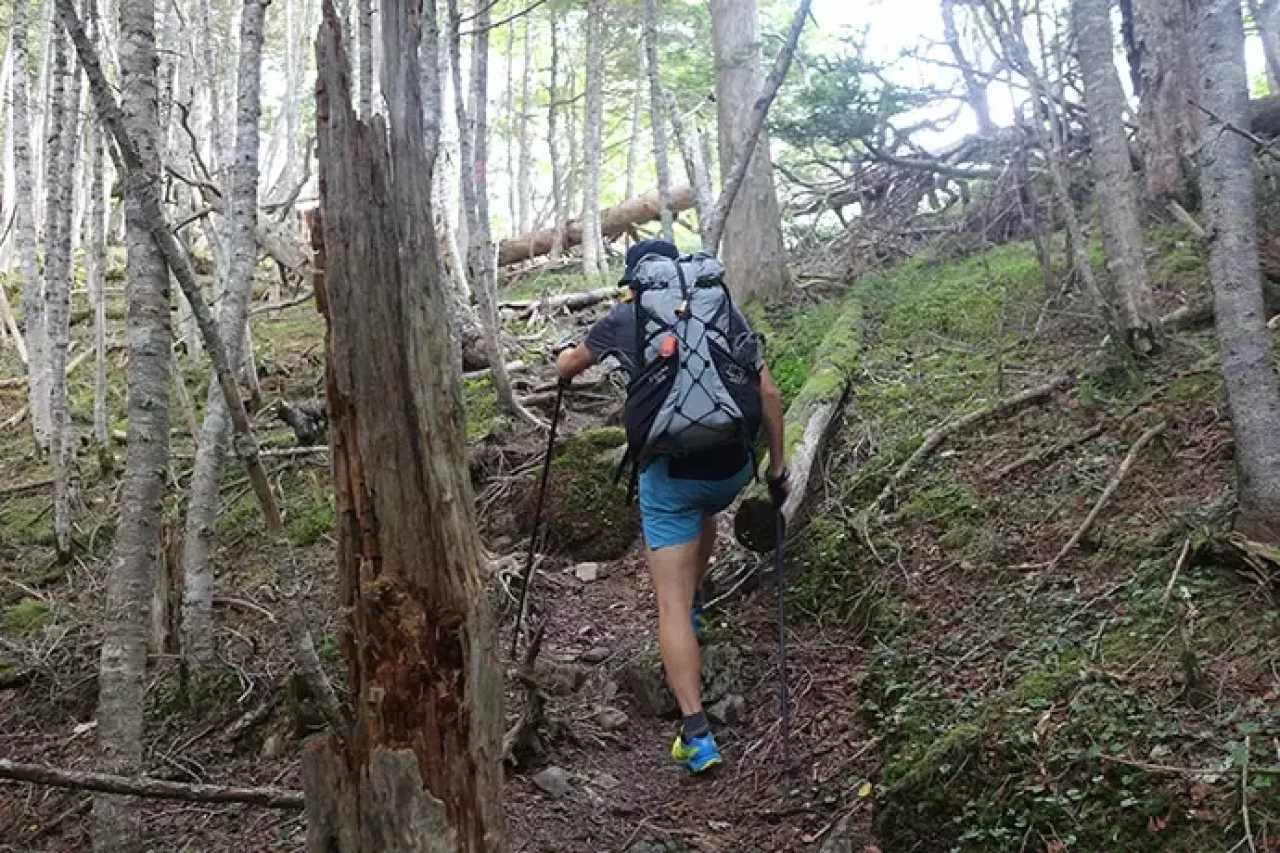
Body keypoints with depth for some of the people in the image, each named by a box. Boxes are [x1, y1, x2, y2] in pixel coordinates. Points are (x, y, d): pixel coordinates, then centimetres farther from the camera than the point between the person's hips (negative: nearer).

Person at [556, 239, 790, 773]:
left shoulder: (623, 319, 6)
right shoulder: (725, 311, 8)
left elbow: (569, 367, 25)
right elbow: (769, 394, 5)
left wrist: (564, 362, 49)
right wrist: (777, 462, 16)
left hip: (669, 472, -3)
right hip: (733, 466, 3)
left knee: (671, 602, 0)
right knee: (705, 513, 39)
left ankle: (696, 735, -7)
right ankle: (695, 607, 52)